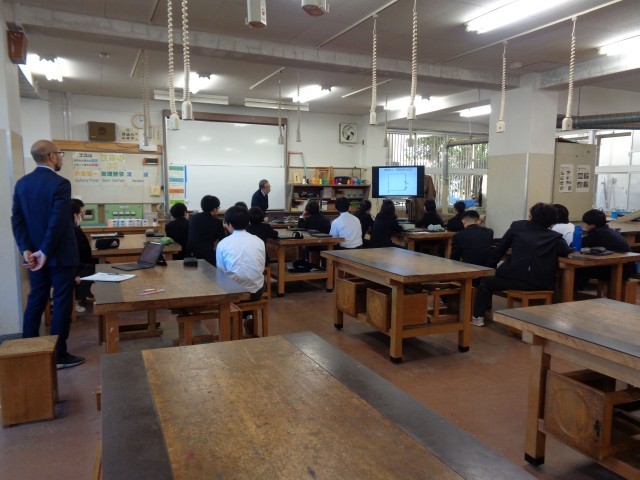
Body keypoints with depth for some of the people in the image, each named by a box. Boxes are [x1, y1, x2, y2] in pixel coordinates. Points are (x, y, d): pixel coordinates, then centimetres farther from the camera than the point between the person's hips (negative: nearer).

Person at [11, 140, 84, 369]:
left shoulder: (22, 183, 6)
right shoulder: (60, 183, -16)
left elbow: (17, 219, 2)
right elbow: (58, 221, -22)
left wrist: (27, 250, -2)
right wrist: (45, 252, -16)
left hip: (35, 254, 7)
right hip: (60, 254, -7)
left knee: (35, 301, 15)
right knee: (62, 302, 1)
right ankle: (58, 355, 6)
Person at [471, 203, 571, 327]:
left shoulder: (517, 226, 12)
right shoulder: (555, 236, 12)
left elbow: (499, 250, 13)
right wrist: (550, 251, 24)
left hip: (516, 278, -2)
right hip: (542, 284, 2)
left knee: (486, 281, 23)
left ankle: (478, 317, 18)